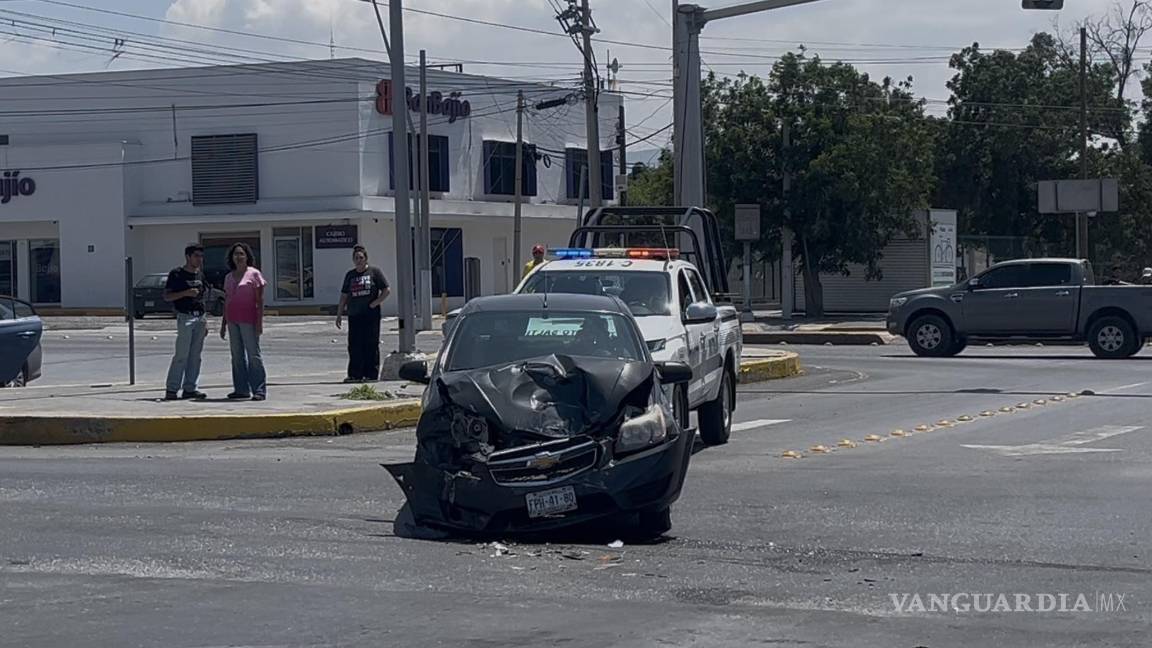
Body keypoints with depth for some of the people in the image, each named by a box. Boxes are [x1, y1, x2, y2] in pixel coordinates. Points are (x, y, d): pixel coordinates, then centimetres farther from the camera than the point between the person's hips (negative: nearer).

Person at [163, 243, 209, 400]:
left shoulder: (200, 275, 16)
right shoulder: (177, 274, -4)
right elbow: (167, 296, -7)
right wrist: (186, 293, -20)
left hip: (199, 317, 7)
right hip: (185, 317, -7)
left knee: (195, 355, 6)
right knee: (181, 355, -10)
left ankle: (190, 388, 11)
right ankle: (171, 389, -7)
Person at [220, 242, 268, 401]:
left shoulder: (254, 274, -2)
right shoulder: (229, 277, 15)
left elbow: (260, 300, -6)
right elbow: (226, 302, 18)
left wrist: (259, 322, -13)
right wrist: (223, 324, 15)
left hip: (248, 320, -6)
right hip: (233, 321, 6)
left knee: (253, 355, -5)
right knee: (237, 356, 7)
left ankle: (259, 390, -4)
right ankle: (242, 389, 11)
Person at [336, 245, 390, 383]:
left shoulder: (374, 272, 2)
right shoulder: (350, 275, 15)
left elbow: (387, 290, 0)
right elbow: (344, 296, 18)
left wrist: (374, 304, -9)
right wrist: (339, 314, 12)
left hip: (371, 315, -4)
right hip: (354, 316, 4)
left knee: (371, 345, -2)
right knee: (354, 346, 0)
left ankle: (371, 374, 3)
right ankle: (355, 375, 2)